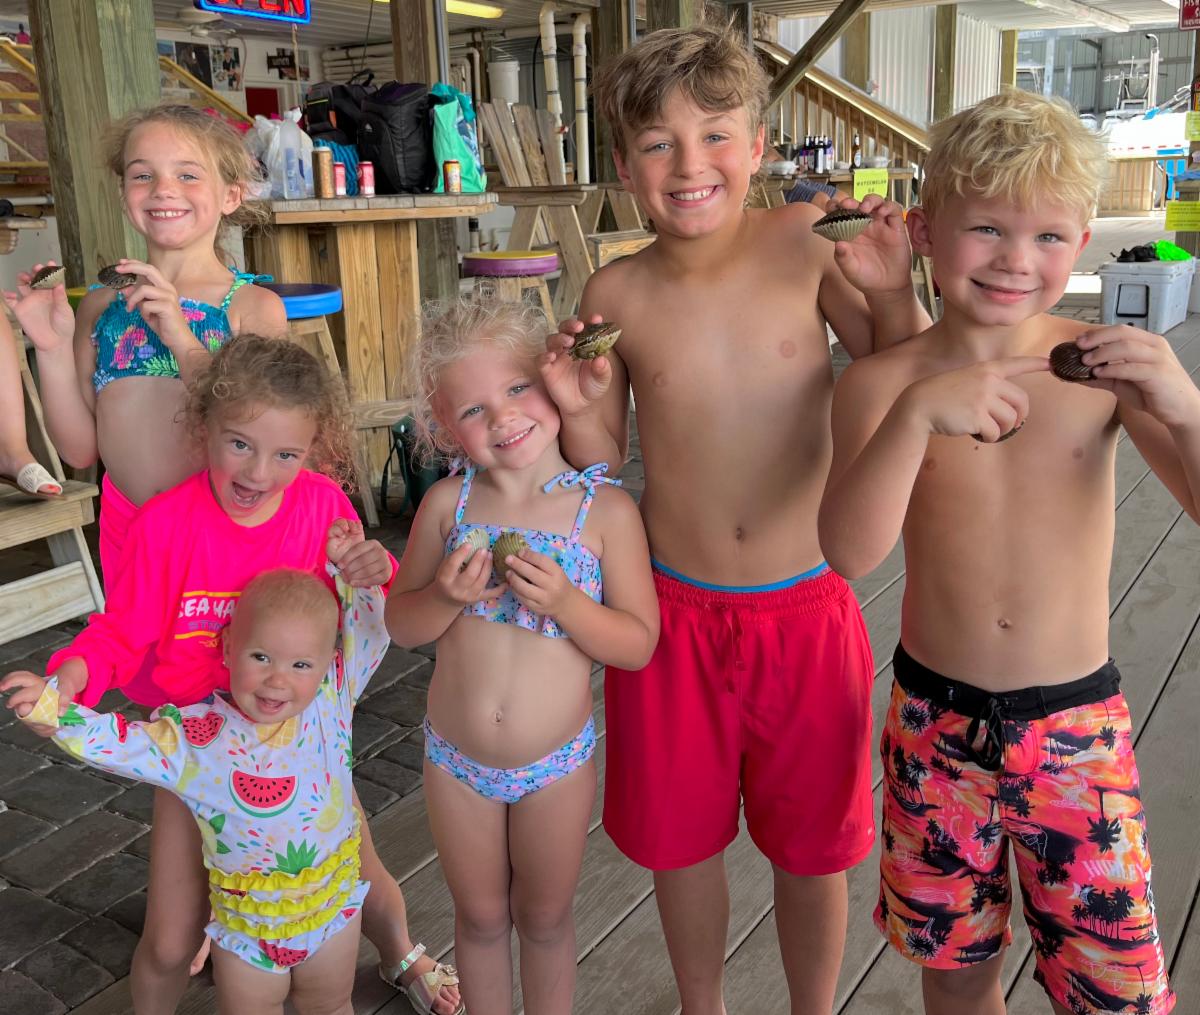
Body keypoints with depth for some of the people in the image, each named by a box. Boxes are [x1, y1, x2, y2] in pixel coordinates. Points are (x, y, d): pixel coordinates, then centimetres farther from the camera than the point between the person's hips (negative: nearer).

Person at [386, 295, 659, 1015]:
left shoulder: (606, 509, -16)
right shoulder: (447, 503, -9)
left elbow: (638, 643, -13)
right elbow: (402, 624, -1)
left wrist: (563, 601, -29)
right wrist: (447, 596, -21)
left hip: (557, 764, -2)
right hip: (457, 762, 2)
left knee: (545, 917, 20)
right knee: (480, 916, 23)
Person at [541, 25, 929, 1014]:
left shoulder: (805, 243, -9)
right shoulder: (616, 295, -6)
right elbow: (603, 469, 4)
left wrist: (892, 293, -16)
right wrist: (578, 410, -16)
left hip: (807, 614, -1)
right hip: (675, 614, 1)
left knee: (811, 849, 17)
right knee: (683, 840, 19)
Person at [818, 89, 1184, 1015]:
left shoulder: (1106, 367, -7)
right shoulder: (885, 381, -9)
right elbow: (849, 551, -22)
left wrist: (1183, 407, -28)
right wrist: (916, 414, -35)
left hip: (1077, 724, 0)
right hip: (937, 722, 0)